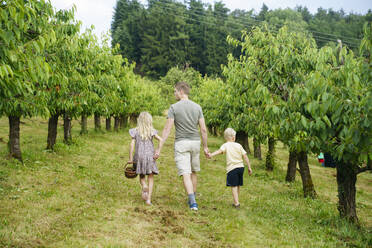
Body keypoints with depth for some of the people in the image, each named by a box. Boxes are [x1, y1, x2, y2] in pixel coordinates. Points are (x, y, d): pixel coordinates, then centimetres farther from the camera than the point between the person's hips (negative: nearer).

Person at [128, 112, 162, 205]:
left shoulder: (135, 131, 0)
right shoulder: (152, 131, 0)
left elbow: (132, 144, -5)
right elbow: (161, 140, -11)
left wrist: (130, 158, -2)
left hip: (139, 156, 1)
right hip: (150, 156, -1)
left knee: (141, 175, 19)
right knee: (150, 178, 6)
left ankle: (144, 187, -12)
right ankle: (149, 199, -2)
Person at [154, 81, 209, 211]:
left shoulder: (174, 108, -8)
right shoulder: (197, 107, 3)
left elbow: (167, 129, -11)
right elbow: (203, 129, 2)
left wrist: (159, 149, -9)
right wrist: (205, 147, 13)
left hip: (181, 143, -4)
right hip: (195, 142, 4)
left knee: (185, 173, -6)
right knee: (193, 172, 19)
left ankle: (193, 202, -17)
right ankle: (192, 199, 28)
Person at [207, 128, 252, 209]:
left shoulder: (226, 145, -2)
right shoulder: (238, 145, 9)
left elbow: (220, 150, -22)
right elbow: (245, 156, 6)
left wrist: (211, 155, -36)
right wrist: (249, 167, 10)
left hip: (232, 168, -4)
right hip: (241, 166, 4)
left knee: (234, 186, -1)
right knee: (238, 185, 17)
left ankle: (236, 203, -8)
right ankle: (236, 201, 29)